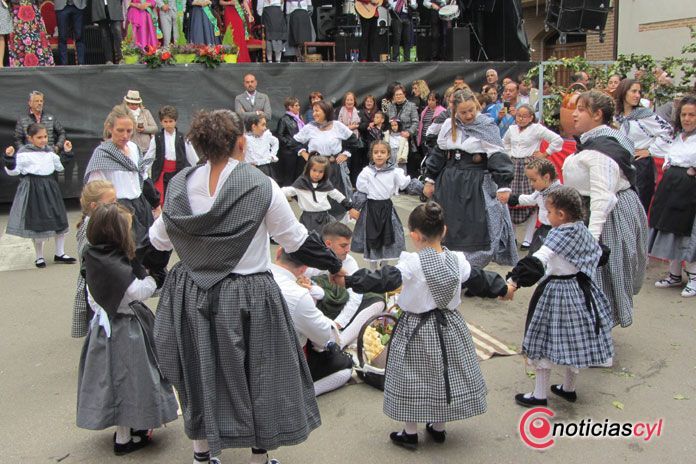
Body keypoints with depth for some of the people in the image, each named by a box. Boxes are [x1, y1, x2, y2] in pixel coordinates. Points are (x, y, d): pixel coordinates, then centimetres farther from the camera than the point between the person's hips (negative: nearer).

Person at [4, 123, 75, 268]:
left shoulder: (49, 151, 7)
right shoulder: (23, 153, -10)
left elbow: (59, 166, 19)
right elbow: (13, 170, -12)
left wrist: (66, 153, 11)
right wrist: (9, 158, -27)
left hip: (50, 188, 6)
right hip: (33, 189, -6)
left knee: (60, 221, 8)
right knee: (37, 224, 3)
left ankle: (59, 254, 20)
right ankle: (39, 257, 17)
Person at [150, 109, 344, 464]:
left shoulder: (180, 185, -4)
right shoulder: (261, 186, -15)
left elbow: (159, 240, 8)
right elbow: (296, 240, -6)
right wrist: (333, 265, 10)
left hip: (192, 296, 4)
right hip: (248, 298, -4)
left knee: (200, 376, 22)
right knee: (257, 378, 15)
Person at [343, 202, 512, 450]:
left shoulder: (412, 263, -21)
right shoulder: (457, 260, -5)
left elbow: (384, 279, -28)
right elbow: (478, 280, 9)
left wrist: (350, 279, -29)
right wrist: (502, 288, 27)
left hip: (416, 329, -5)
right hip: (449, 326, 5)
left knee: (412, 380, 9)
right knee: (446, 375, 19)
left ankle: (410, 433, 20)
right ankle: (438, 428, 33)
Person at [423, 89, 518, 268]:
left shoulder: (486, 126, -8)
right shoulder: (449, 125, 6)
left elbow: (498, 157, -13)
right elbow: (439, 153, 13)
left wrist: (503, 185, -18)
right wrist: (430, 180, 13)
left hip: (476, 185, -5)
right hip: (450, 184, 5)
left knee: (475, 231, -5)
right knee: (450, 227, 10)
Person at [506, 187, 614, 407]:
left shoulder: (560, 234, -22)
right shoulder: (583, 230, 1)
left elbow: (538, 260, -36)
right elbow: (599, 254, 18)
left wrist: (514, 281, -44)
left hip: (557, 293, -8)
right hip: (581, 291, 8)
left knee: (546, 343, 3)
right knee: (574, 342, 19)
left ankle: (539, 395, 11)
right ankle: (569, 388, 35)